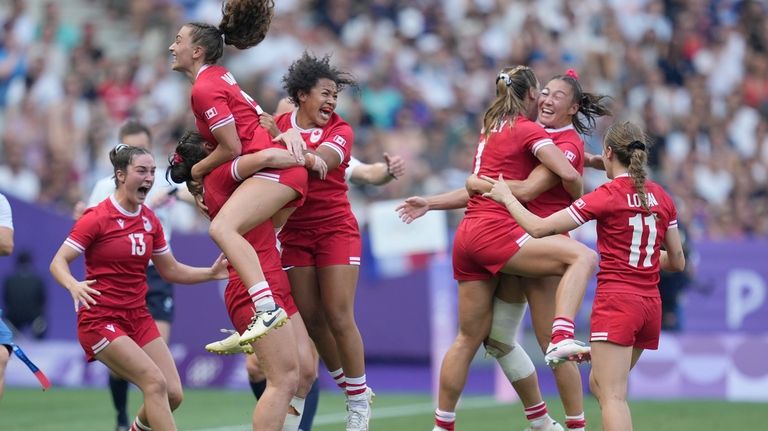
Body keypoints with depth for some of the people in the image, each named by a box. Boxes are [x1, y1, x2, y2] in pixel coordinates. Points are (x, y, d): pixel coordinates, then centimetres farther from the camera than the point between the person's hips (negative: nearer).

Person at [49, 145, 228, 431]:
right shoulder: (97, 218, -11)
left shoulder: (150, 221, 8)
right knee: (156, 383, -21)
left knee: (173, 394, -2)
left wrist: (212, 273, 2)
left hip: (138, 318, 7)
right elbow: (58, 262, -14)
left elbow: (171, 270, 16)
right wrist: (73, 285, -35)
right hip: (101, 319, -7)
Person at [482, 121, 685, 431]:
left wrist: (507, 197, 6)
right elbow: (677, 262, 15)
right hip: (651, 303, 7)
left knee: (612, 396, -10)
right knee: (599, 384, 22)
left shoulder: (607, 196, -9)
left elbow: (539, 228, -9)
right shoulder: (661, 198, 8)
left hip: (616, 301, -7)